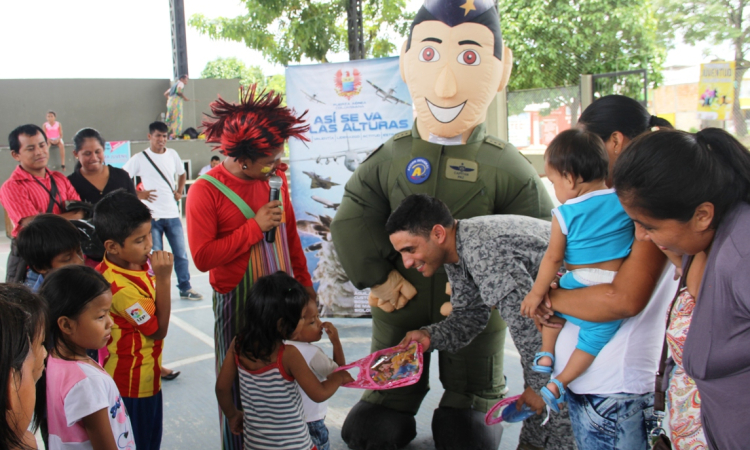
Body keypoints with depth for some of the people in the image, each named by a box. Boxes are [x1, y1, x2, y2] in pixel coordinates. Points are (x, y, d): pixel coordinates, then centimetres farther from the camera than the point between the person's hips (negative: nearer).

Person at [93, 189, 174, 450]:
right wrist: (163, 279, -27)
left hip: (146, 376, 8)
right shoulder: (121, 286, -32)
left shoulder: (138, 262, -4)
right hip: (132, 383, -8)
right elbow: (159, 329, -22)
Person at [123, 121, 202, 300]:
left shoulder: (172, 154, 7)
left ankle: (185, 288, 18)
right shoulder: (139, 159, -4)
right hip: (152, 216, -3)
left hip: (172, 213, 3)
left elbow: (182, 173, 24)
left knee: (181, 253, 7)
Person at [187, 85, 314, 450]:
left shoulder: (275, 178, 3)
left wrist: (304, 283, 17)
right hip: (237, 303, -4)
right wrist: (255, 227, -17)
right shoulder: (206, 190, -12)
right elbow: (203, 257, -18)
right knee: (240, 383, 9)